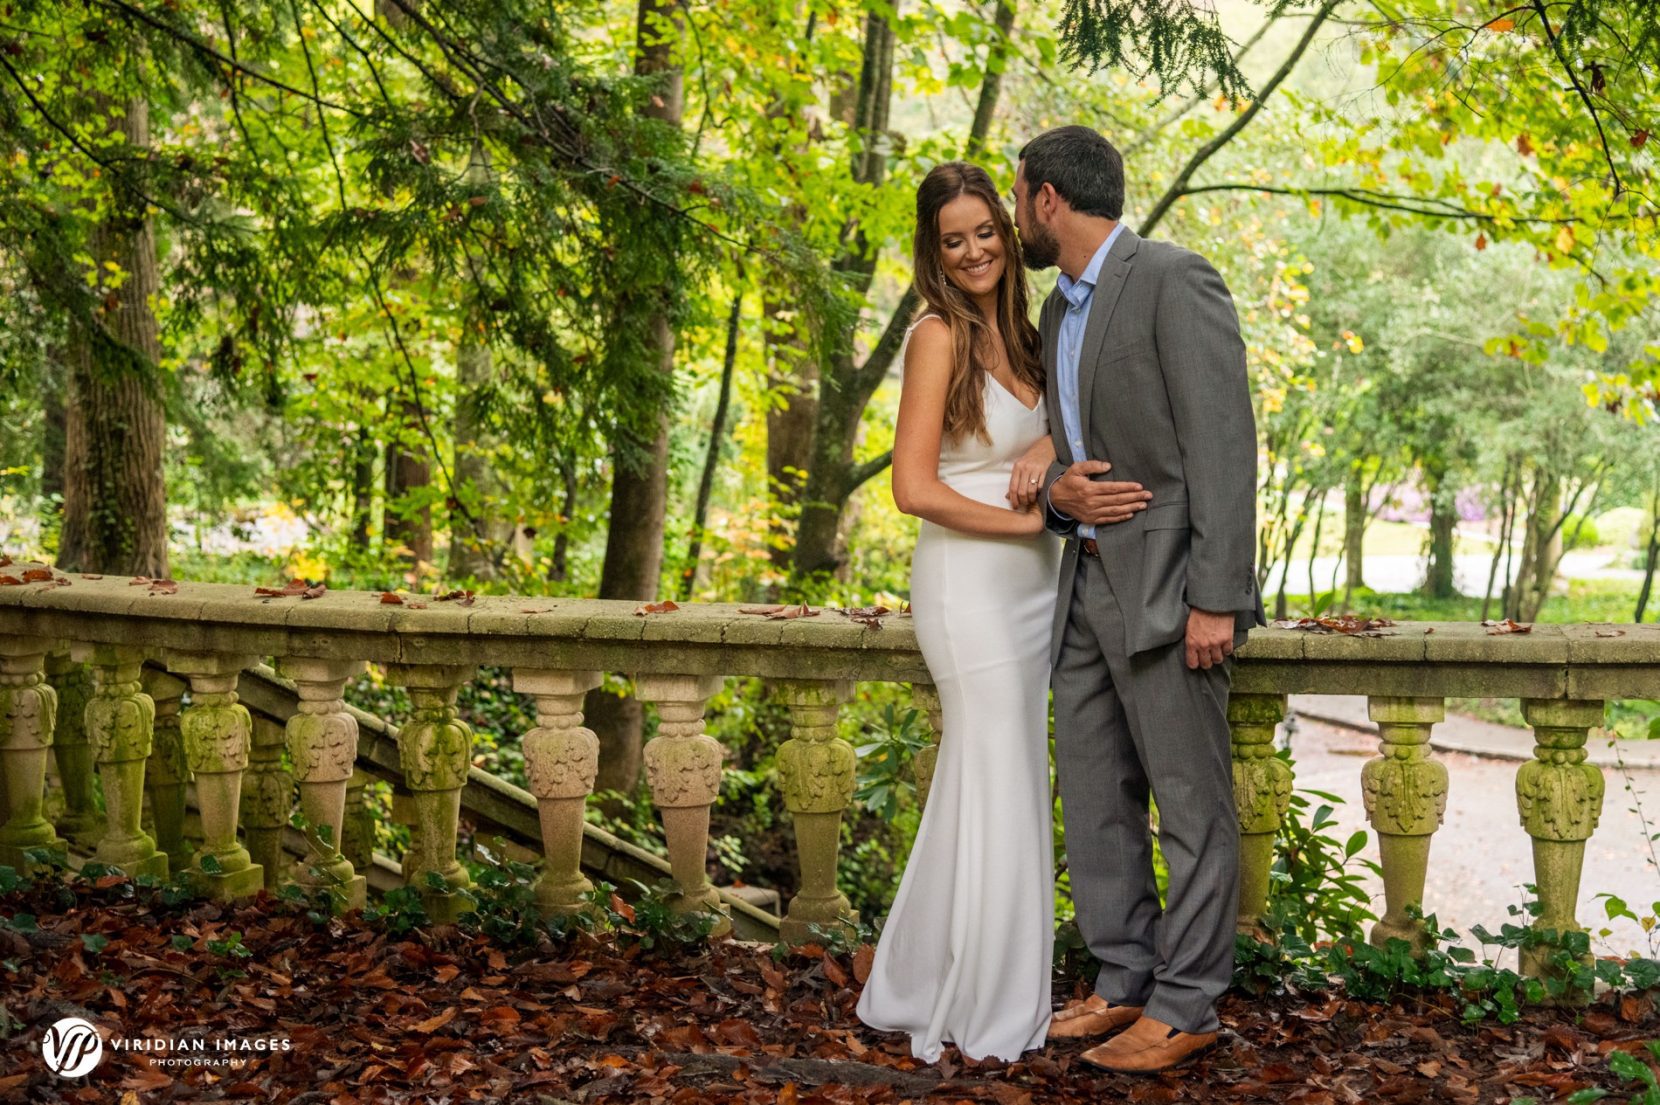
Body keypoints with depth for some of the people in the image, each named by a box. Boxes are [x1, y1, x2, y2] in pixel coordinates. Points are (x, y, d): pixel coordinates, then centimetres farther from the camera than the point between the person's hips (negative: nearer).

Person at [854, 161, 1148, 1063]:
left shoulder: (1013, 331, 12)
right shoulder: (939, 336, -11)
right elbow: (914, 488, -17)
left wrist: (1048, 450, -7)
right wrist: (1037, 518, -17)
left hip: (1028, 585, 8)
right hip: (970, 586, -8)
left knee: (984, 789, 13)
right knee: (999, 794, -2)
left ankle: (924, 988, 25)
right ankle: (985, 1016, 12)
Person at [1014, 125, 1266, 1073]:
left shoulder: (1174, 279, -11)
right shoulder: (1060, 312, 17)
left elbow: (1223, 442, -17)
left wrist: (1216, 598, -21)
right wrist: (1060, 492, -5)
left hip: (1166, 589, -9)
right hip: (1089, 579, 9)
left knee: (1191, 802, 0)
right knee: (1094, 795, 12)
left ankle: (1186, 1005, 9)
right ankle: (1125, 981, 23)